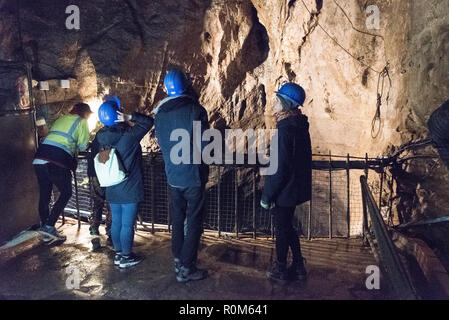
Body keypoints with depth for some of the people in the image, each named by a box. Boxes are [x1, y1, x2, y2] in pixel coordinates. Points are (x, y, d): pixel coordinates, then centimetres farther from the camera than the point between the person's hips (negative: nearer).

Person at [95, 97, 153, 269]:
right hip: (130, 189, -6)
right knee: (127, 225, 5)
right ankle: (126, 257, 16)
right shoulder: (129, 134, -18)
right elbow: (149, 121, -8)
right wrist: (130, 117, -16)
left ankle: (118, 254, 29)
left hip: (112, 189, 6)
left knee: (116, 222, 17)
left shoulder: (102, 136, -3)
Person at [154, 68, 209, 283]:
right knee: (194, 222, 5)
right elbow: (203, 145, -16)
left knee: (177, 220, 19)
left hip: (172, 176, 5)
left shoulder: (160, 114, 3)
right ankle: (186, 268, 10)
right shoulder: (195, 110, -13)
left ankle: (178, 260, 30)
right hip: (193, 176, -5)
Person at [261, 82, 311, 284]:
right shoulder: (300, 125, 6)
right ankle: (298, 268, 32)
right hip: (296, 187, 9)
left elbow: (280, 169, -25)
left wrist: (267, 195, -16)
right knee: (287, 227, 21)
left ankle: (281, 271, 25)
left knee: (282, 230, 8)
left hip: (285, 190, -9)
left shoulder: (285, 129, -23)